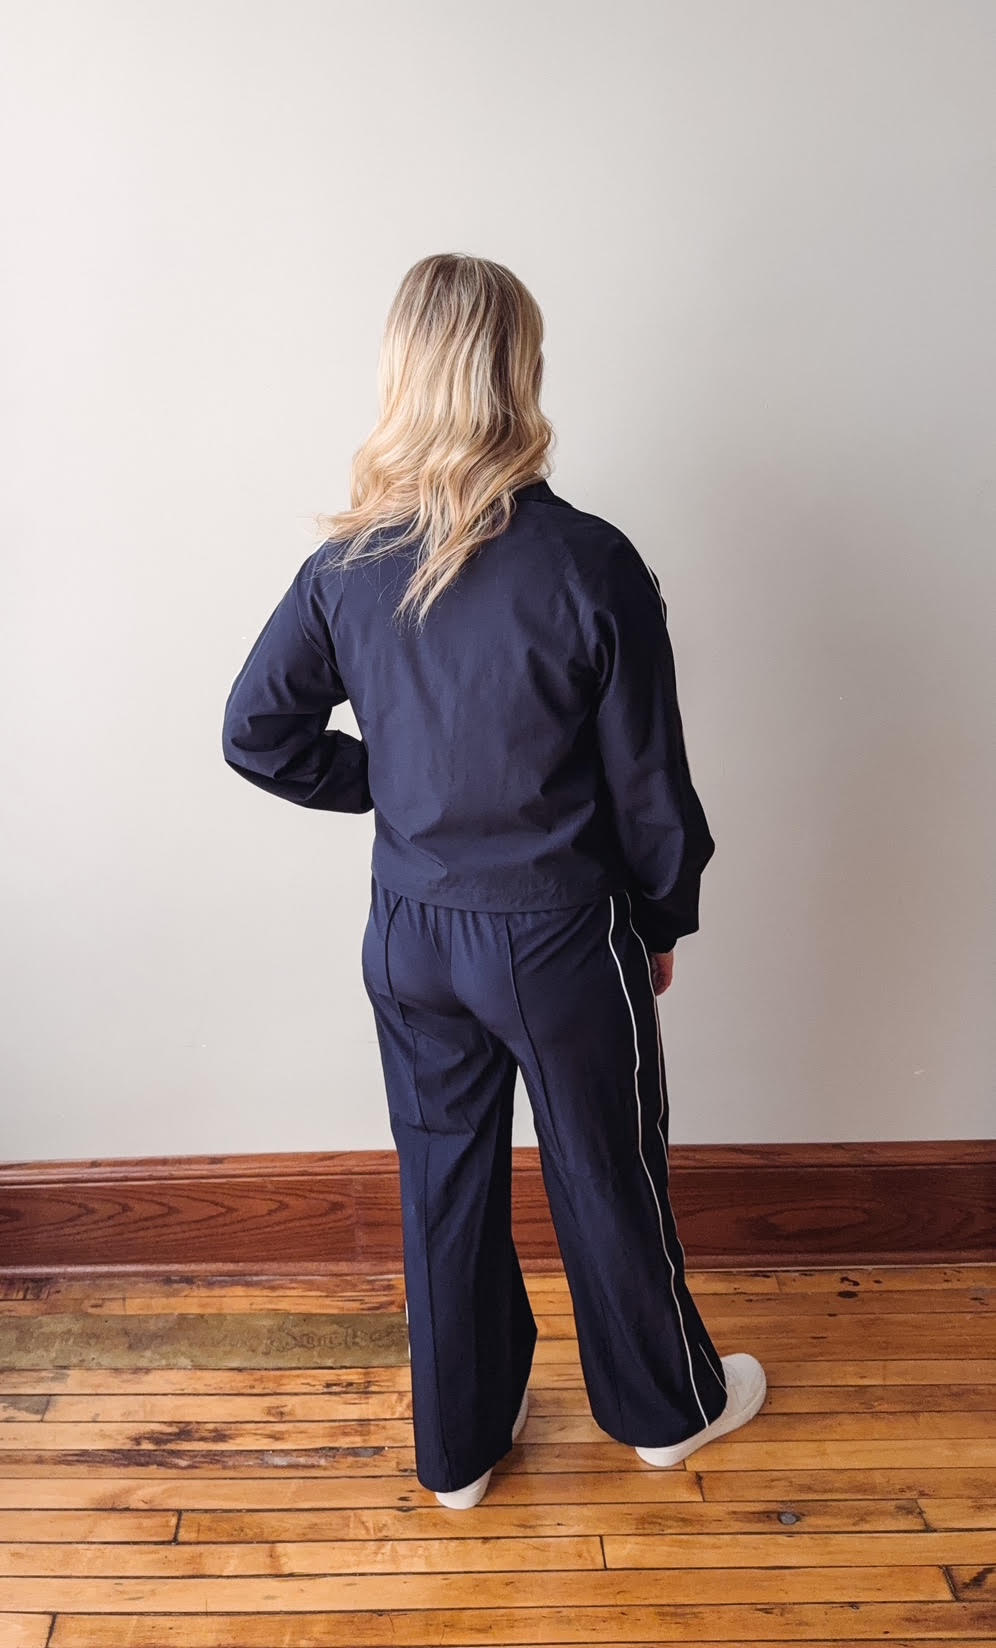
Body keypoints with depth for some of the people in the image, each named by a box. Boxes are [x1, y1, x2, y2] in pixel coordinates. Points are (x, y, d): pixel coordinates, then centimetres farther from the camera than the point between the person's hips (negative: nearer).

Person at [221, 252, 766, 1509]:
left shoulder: (346, 566, -8)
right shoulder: (592, 566, -19)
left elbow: (257, 732, -1)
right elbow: (648, 786, -12)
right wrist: (664, 922, 3)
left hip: (409, 935, 4)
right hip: (560, 936, -3)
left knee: (444, 1183, 19)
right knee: (608, 1182, 18)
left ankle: (457, 1443, 39)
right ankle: (665, 1405, 43)